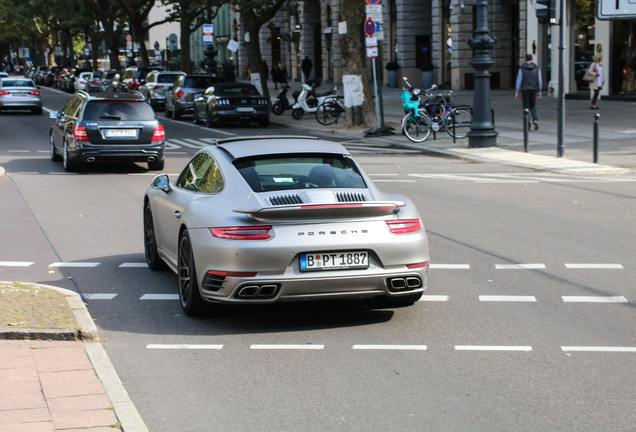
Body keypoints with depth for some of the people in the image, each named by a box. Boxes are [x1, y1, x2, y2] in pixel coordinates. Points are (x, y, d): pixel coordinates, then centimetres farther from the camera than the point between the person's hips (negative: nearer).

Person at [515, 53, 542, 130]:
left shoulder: (522, 68, -4)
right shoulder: (537, 68, 2)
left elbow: (519, 81, -6)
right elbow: (539, 81, 1)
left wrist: (516, 92, -3)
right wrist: (539, 91, 9)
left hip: (525, 90, -2)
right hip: (533, 90, 2)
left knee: (526, 107, 6)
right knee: (533, 106, 16)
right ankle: (535, 120, -8)